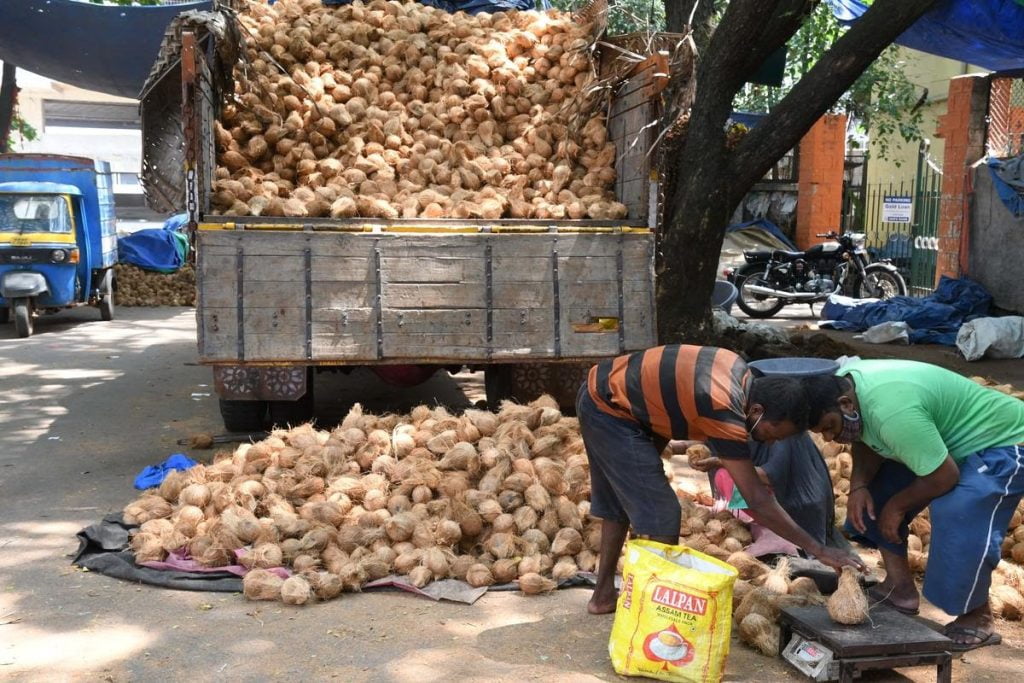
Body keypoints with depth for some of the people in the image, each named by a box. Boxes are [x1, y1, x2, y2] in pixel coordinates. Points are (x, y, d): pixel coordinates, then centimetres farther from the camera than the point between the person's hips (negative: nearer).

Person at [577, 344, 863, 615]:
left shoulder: (739, 371, -4)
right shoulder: (723, 411, -28)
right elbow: (757, 501, -26)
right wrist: (819, 550, -23)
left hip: (602, 388, 10)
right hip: (610, 410, -10)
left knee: (618, 505, 22)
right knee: (661, 516, -7)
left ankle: (603, 595, 34)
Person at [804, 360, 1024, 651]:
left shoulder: (892, 411, -40)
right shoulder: (842, 384, -12)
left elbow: (944, 476, -32)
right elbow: (867, 442, 3)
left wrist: (897, 507, -16)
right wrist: (859, 485, -16)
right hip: (948, 438, 10)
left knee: (958, 519, -26)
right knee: (880, 488, 5)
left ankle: (978, 621, -4)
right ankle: (900, 587, 12)